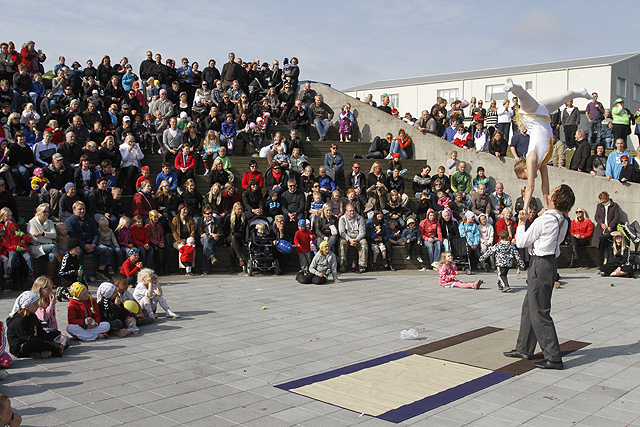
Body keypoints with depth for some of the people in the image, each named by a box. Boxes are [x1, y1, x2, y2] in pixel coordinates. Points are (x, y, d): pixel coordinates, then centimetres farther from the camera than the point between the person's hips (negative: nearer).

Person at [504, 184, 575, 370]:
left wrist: (521, 223, 7)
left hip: (541, 265, -9)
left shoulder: (543, 221, -19)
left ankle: (553, 358, -2)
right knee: (528, 307, 18)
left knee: (539, 312, -5)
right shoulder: (563, 222, 7)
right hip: (550, 262, 9)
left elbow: (521, 242, -7)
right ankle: (524, 349, 27)